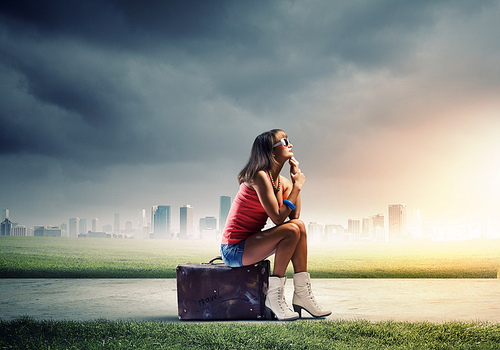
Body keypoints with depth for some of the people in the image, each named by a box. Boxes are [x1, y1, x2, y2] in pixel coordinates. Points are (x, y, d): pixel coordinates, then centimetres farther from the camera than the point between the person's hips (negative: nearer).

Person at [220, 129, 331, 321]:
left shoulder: (282, 181, 9)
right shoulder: (259, 176, -18)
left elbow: (294, 216, -2)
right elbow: (278, 218, -22)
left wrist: (295, 180, -1)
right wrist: (297, 186, -14)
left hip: (250, 243, 9)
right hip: (234, 249, -9)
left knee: (299, 225, -2)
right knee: (291, 230, -22)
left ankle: (302, 294, -1)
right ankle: (274, 297, -13)